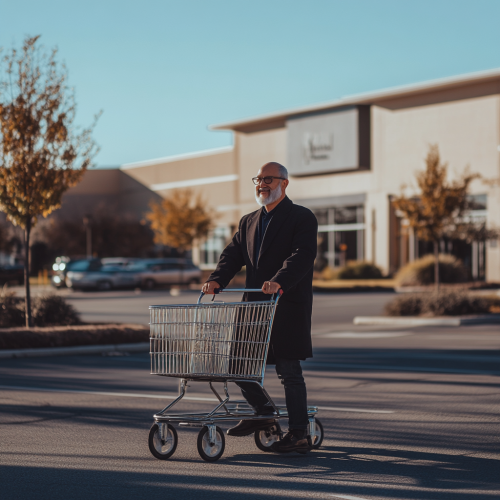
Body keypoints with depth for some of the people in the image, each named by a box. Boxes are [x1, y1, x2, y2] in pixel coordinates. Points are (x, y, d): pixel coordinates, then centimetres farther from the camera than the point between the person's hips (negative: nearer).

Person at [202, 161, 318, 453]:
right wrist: (217, 279, -11)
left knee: (289, 369, -3)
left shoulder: (302, 218, -4)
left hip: (288, 305, -7)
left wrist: (279, 281, -34)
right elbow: (234, 254, 9)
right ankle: (263, 413, 28)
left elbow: (302, 255, -18)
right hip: (254, 307, 7)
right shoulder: (249, 223, 18)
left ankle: (300, 435, 7)